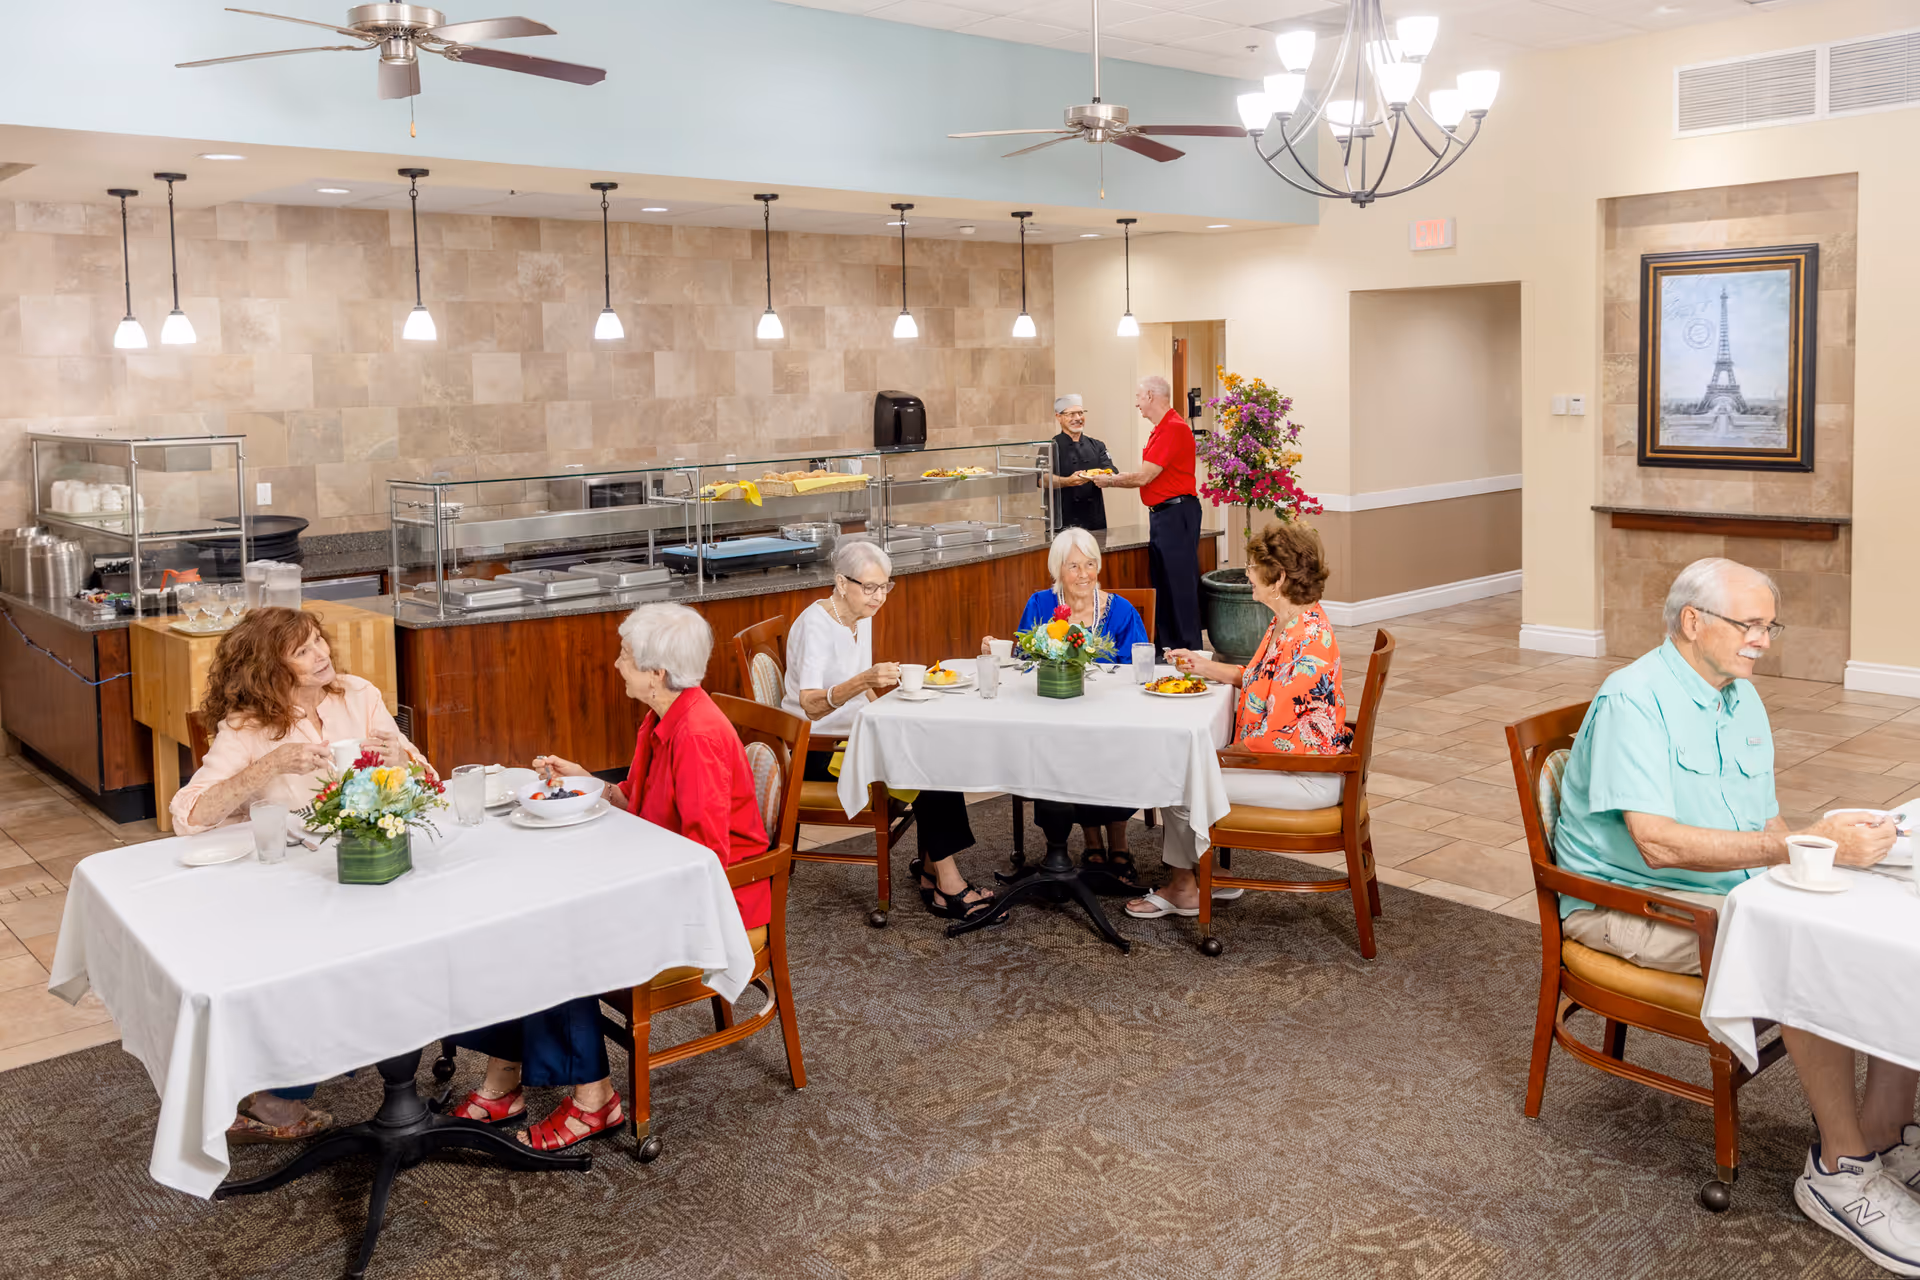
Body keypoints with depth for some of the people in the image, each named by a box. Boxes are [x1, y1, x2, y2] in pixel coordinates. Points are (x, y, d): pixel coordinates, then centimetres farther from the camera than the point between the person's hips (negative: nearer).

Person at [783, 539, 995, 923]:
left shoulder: (862, 617, 7)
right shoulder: (815, 623, -19)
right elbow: (809, 704, -32)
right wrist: (862, 681, -46)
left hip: (851, 734, 8)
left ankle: (932, 866, -7)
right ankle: (945, 881, -17)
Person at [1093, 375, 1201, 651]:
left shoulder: (1174, 428, -16)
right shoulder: (1161, 429, 17)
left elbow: (1144, 476, -18)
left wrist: (1109, 481, -4)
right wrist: (1111, 478, 13)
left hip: (1177, 513, -11)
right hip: (1161, 514, 11)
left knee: (1180, 585, -7)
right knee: (1161, 584, 12)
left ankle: (1189, 648, -3)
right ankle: (1166, 648, 19)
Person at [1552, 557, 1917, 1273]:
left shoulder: (1743, 699, 12)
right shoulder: (1634, 700, -17)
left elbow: (1766, 827, 12)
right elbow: (1658, 842, -27)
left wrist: (1839, 842, -11)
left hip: (1735, 890, 8)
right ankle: (1841, 1169, -15)